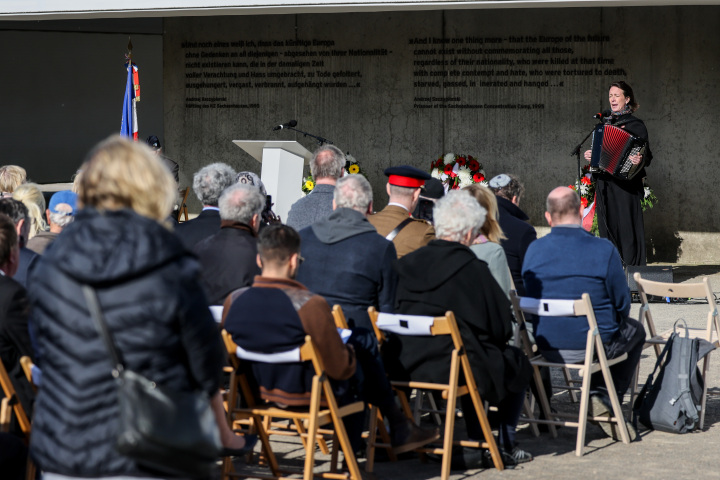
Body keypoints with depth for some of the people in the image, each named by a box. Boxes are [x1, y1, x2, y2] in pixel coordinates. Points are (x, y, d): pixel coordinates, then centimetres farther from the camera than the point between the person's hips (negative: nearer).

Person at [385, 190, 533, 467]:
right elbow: (502, 327, -8)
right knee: (518, 364, 21)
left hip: (403, 368, 6)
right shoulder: (473, 270, -15)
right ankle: (506, 447, 27)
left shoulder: (407, 263, 0)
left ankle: (476, 444, 35)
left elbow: (393, 313, 12)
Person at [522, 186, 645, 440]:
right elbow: (623, 304, -7)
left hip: (547, 348, 5)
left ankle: (597, 398, 27)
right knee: (635, 330, 29)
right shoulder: (603, 250, -16)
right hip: (593, 347, -5)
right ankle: (605, 398, 15)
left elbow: (529, 297, 7)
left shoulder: (534, 250, -6)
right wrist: (612, 321, 15)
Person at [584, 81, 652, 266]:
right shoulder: (605, 122, 17)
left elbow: (647, 157, -4)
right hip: (604, 183, 6)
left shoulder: (636, 125, -1)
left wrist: (639, 160, -24)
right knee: (608, 226, 6)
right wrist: (590, 156, 7)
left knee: (626, 226, -7)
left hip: (625, 183, -6)